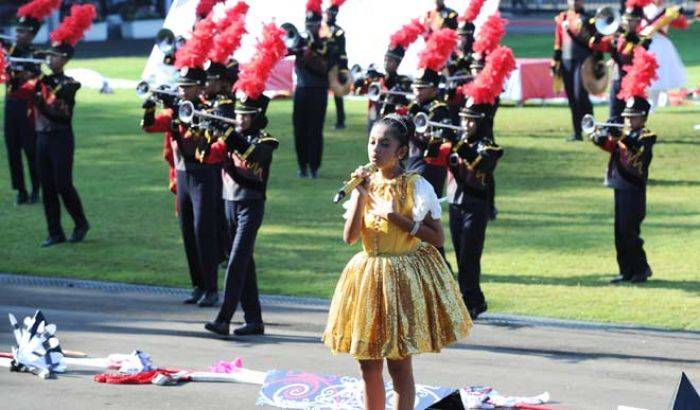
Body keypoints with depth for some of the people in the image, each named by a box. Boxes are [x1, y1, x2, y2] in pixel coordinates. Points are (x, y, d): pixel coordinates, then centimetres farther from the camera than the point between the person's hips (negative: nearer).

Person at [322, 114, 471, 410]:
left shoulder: (416, 186, -8)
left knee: (399, 363, -2)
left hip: (405, 275, -5)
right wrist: (361, 196, -13)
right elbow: (350, 238, -3)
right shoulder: (366, 183, 5)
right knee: (369, 364, 8)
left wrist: (396, 218, -19)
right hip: (368, 274, 5)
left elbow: (437, 237, -12)